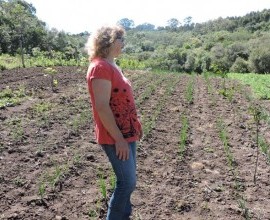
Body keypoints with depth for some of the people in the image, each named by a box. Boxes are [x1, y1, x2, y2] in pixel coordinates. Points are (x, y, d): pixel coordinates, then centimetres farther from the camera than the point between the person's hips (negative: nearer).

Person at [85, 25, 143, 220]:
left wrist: (136, 125, 16)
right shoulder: (100, 67, -18)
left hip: (127, 133, 10)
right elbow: (102, 107, -24)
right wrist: (118, 138, -22)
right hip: (116, 137, -9)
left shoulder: (112, 65, 11)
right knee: (127, 182, -2)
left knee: (127, 180, 18)